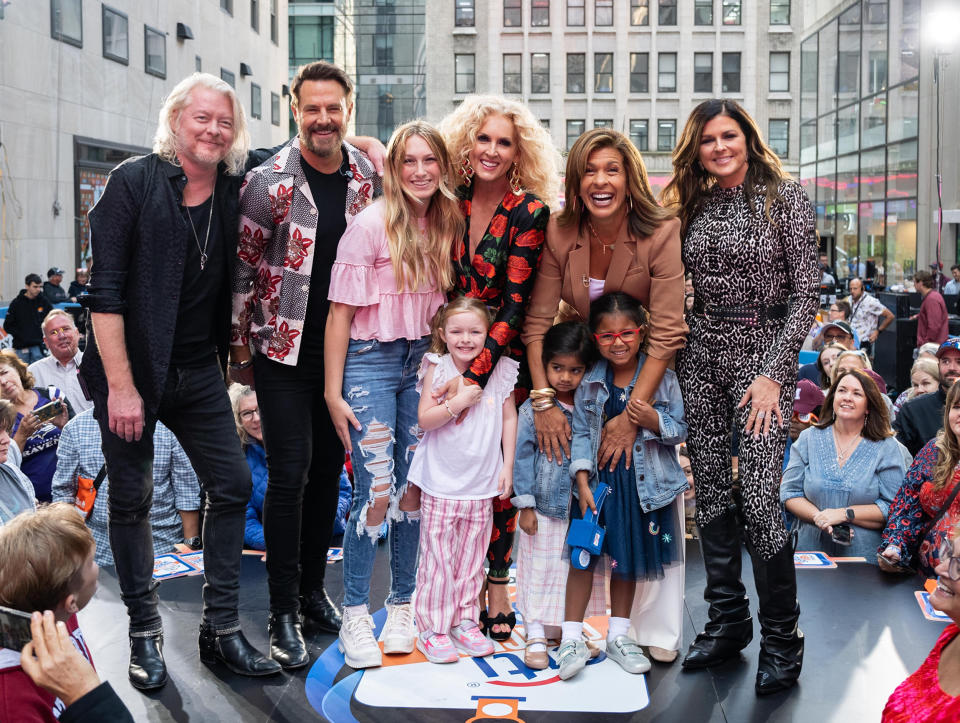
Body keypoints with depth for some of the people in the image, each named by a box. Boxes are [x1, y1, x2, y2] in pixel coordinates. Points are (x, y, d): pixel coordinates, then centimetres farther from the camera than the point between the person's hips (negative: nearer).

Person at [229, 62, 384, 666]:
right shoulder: (269, 182, -10)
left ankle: (313, 587, 26)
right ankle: (284, 611, 4)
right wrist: (240, 350, -3)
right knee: (290, 472, -7)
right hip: (282, 347, -4)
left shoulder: (371, 178, 1)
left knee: (328, 468, 11)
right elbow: (243, 270, -5)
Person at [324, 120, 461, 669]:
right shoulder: (371, 225, -11)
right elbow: (341, 312, -10)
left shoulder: (446, 225, 5)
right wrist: (333, 392, -11)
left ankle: (404, 608, 21)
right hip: (370, 361, -5)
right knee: (376, 494, -7)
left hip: (424, 362, 5)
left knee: (415, 490, 7)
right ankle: (355, 617, 7)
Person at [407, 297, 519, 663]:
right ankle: (433, 629, 13)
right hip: (441, 482, -2)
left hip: (482, 482, 3)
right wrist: (457, 402, -24)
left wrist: (507, 467, 5)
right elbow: (424, 419, -10)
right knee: (438, 557, 2)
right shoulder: (437, 369, -7)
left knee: (472, 556, 12)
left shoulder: (499, 371, 0)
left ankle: (465, 621, 25)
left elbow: (509, 417, 7)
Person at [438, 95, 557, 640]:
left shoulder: (530, 211, -12)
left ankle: (497, 585, 16)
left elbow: (515, 306, -15)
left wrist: (473, 374, -20)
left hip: (505, 356, -3)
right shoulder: (452, 202, 1)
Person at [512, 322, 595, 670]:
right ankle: (536, 637, 14)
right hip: (544, 507, -3)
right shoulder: (533, 409, -10)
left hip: (580, 508, 4)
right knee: (539, 570, 4)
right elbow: (522, 456, -8)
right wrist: (525, 504, -9)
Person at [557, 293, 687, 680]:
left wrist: (654, 422, -24)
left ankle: (618, 635, 29)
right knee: (584, 553, -1)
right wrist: (582, 481, -8)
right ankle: (571, 638, 10)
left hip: (644, 482, 0)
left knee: (629, 557, 13)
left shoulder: (662, 377, -6)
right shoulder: (591, 382, -2)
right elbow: (581, 433, 0)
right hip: (599, 478, 0)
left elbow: (681, 428, -3)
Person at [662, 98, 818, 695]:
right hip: (701, 354, 5)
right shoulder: (692, 205, 10)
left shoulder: (786, 197, -3)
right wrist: (671, 355, 3)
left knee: (759, 494, -11)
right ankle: (728, 622, 20)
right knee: (711, 489, 7)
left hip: (764, 350, -5)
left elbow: (807, 292, -7)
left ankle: (782, 641, 4)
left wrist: (772, 373, -13)